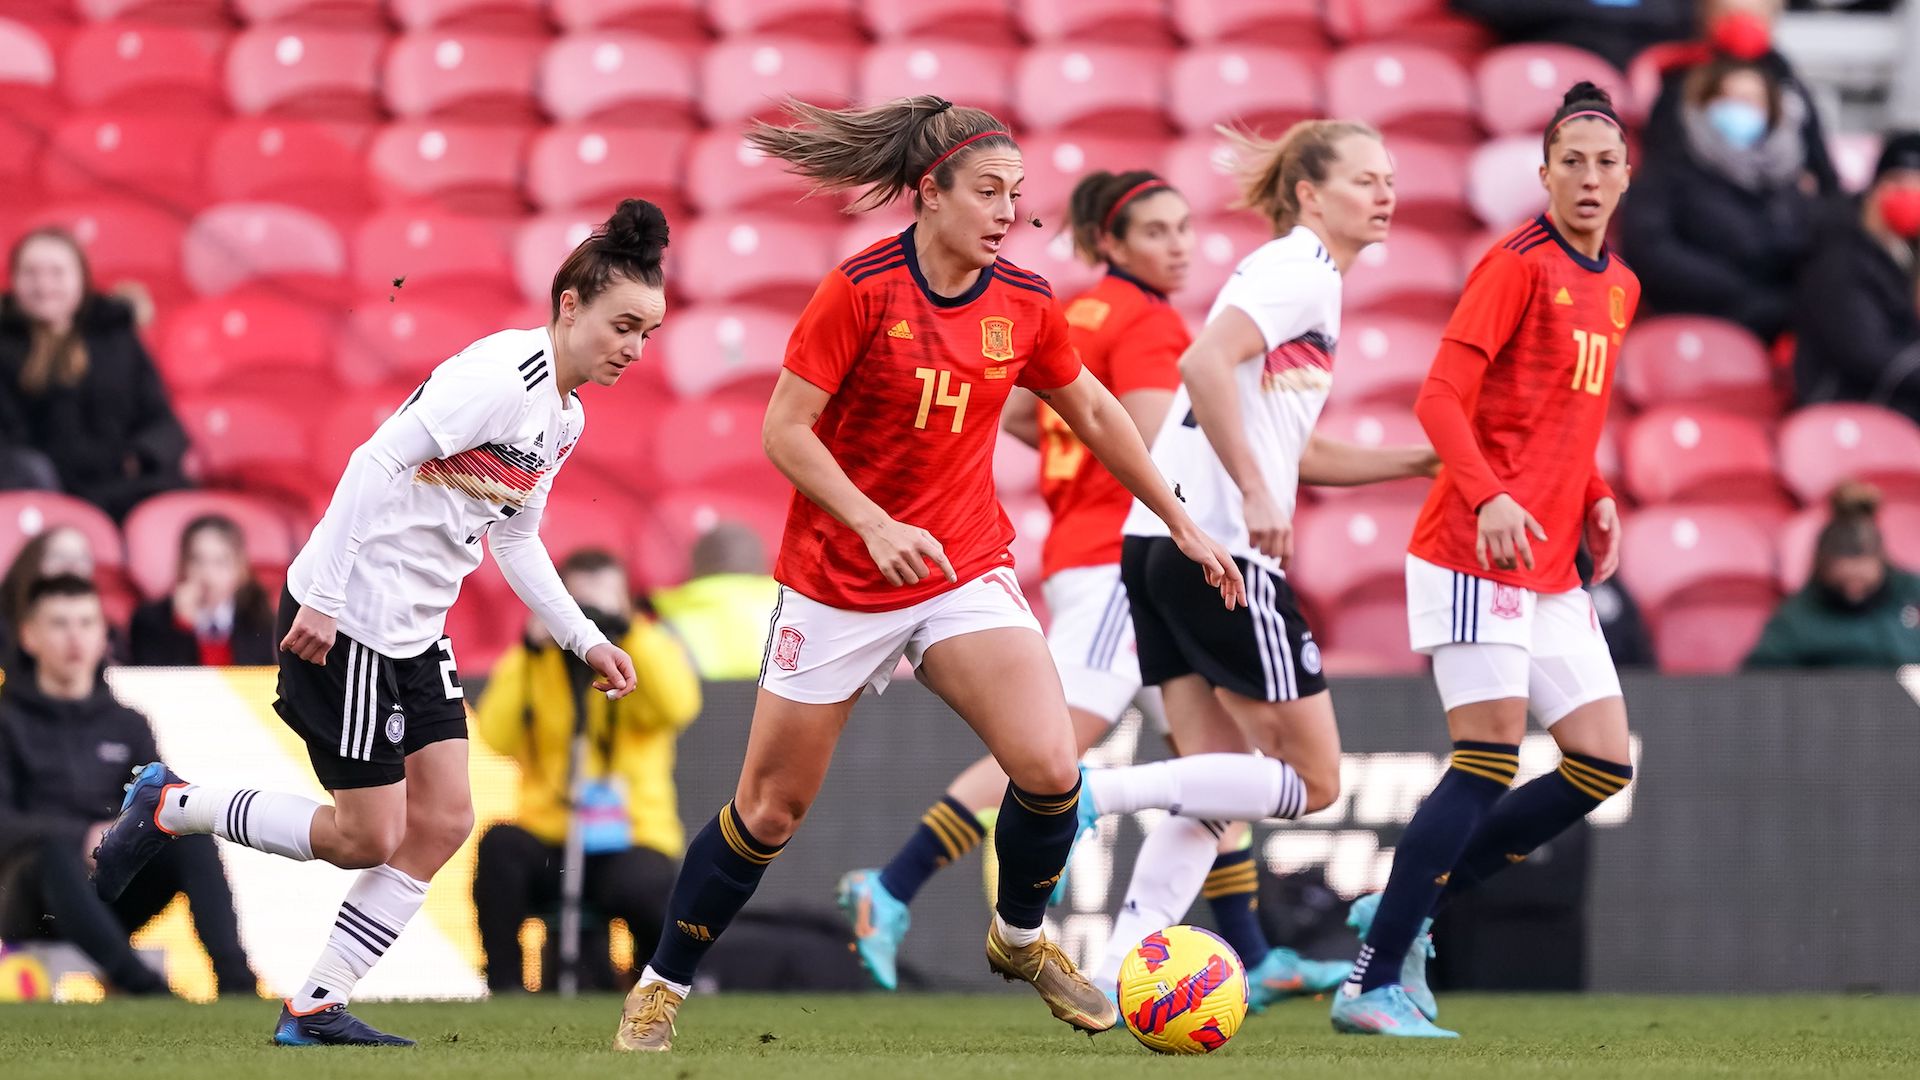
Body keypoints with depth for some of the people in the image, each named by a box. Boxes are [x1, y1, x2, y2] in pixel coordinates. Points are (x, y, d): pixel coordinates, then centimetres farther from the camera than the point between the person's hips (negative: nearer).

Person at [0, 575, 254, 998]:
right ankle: (137, 981, -53)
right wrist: (83, 838, -24)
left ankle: (234, 978, -39)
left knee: (193, 835, -22)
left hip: (111, 902, 4)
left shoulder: (127, 725, 19)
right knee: (56, 849, -38)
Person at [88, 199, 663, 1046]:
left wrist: (585, 640, 16)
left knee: (443, 821, 1)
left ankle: (316, 1009, 7)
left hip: (415, 635, 10)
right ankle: (166, 807, 12)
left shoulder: (563, 418, 11)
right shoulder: (499, 375, -19)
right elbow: (375, 462, -22)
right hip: (343, 623, -10)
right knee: (367, 839, -5)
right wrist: (323, 598, -24)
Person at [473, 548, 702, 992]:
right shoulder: (528, 663, 8)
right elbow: (497, 737, -10)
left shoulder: (651, 652, 6)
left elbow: (679, 706, -17)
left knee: (637, 888, -35)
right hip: (549, 835, 2)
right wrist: (530, 651, -15)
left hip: (633, 838, -2)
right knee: (499, 846, -32)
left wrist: (626, 628, -20)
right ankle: (503, 982, -19)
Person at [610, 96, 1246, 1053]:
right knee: (772, 805, 4)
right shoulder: (862, 290, -16)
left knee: (1050, 767, -17)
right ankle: (661, 986, 24)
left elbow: (1093, 414, 15)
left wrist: (1180, 523, 18)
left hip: (966, 572, 3)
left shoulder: (1024, 306, -2)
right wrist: (876, 527, -27)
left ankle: (1020, 938, 13)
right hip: (837, 581, -3)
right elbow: (785, 429, -15)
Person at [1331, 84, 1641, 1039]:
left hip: (1552, 571, 9)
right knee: (1489, 761, -14)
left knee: (1603, 766, 4)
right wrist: (1489, 498, -30)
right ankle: (1372, 985, -10)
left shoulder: (1618, 287, 16)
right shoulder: (1519, 265, -10)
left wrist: (1594, 500, 8)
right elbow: (1441, 398, -16)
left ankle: (1401, 913, 12)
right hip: (1477, 556, -9)